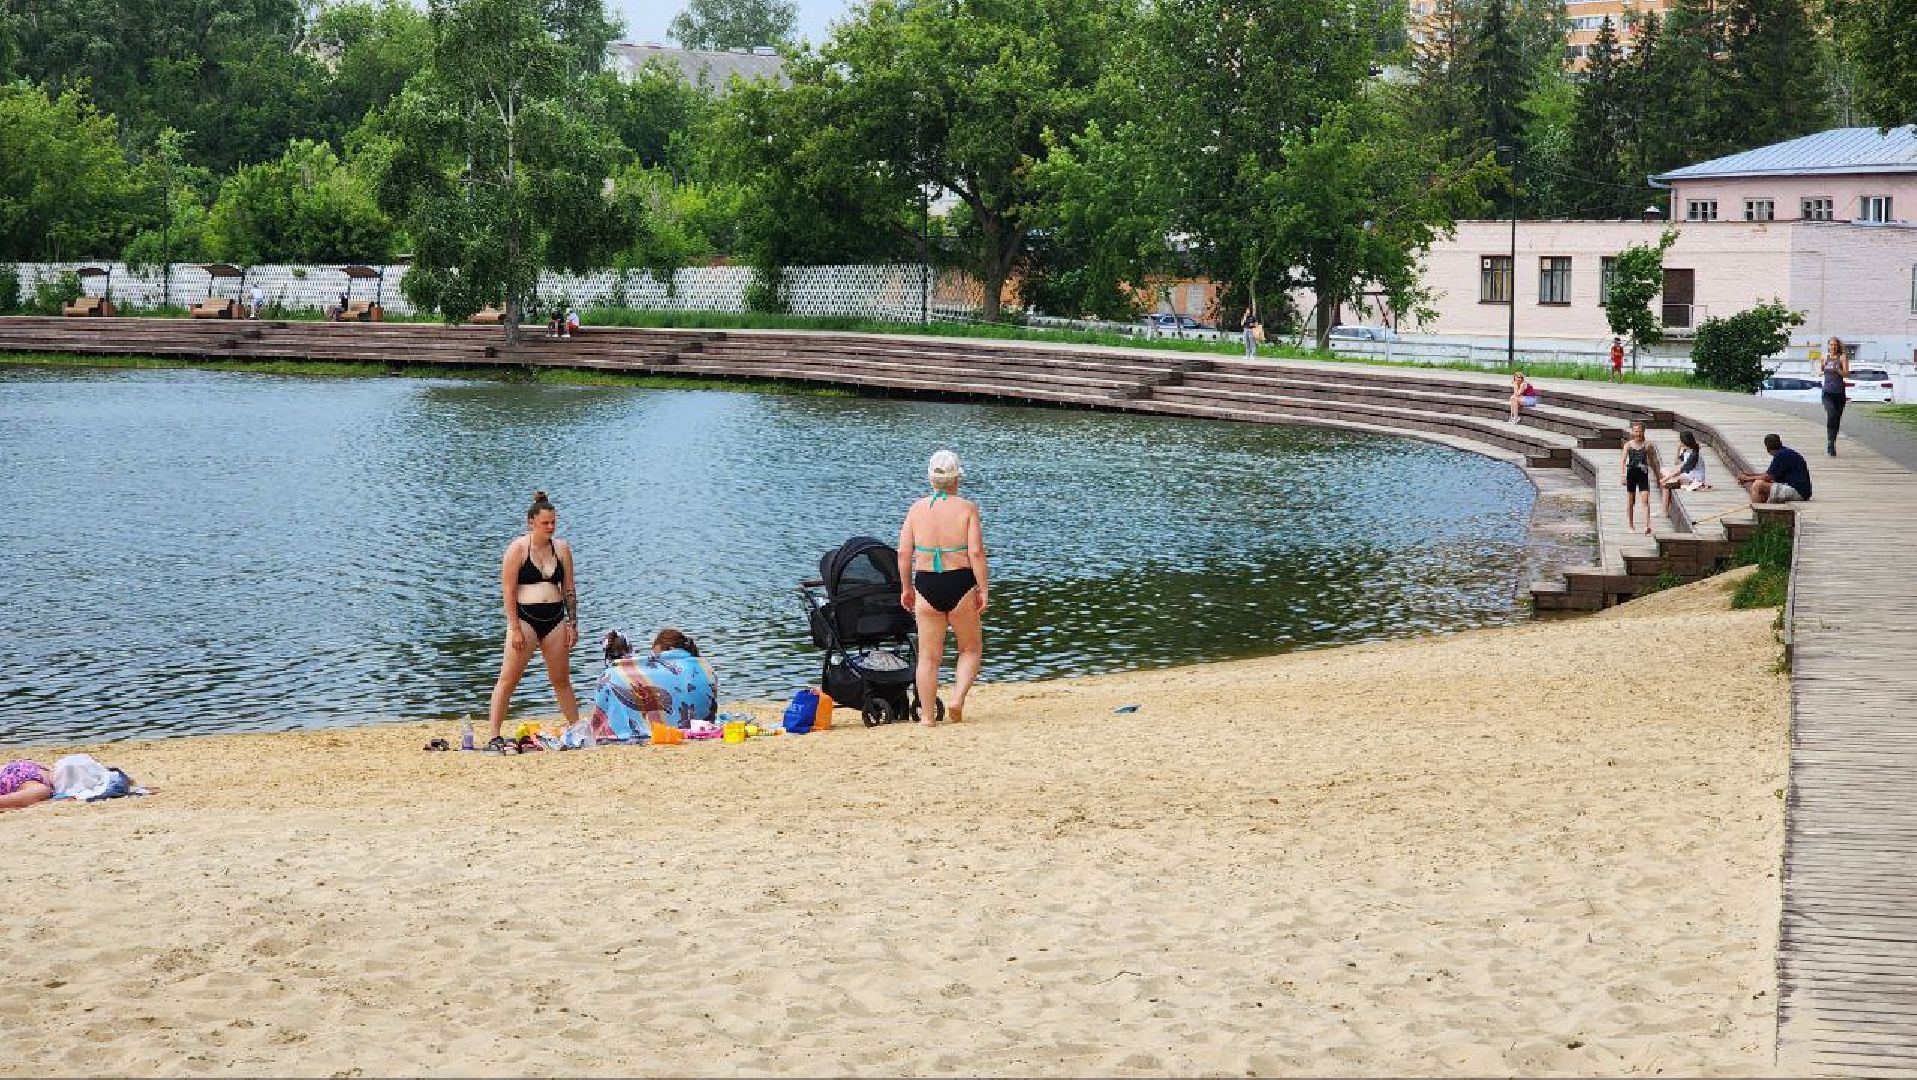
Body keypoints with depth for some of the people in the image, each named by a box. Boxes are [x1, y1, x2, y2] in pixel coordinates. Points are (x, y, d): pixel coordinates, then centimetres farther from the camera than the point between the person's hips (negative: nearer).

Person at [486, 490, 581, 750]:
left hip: (555, 619, 4)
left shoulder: (562, 549, 8)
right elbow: (508, 591, -8)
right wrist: (515, 629, -13)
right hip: (525, 618, -4)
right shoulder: (517, 549, -5)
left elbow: (569, 589, 11)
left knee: (562, 680, 12)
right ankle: (494, 736, -8)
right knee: (508, 679, -7)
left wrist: (572, 625, 6)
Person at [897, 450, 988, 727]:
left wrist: (907, 588, 12)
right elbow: (976, 552, -13)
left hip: (926, 587, 2)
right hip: (961, 584, -2)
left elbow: (904, 553, 0)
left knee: (929, 656, 10)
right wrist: (983, 590, -6)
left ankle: (927, 716, 9)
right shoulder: (967, 508, -6)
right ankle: (958, 698, -2)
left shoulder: (917, 509, 2)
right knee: (971, 649, 17)